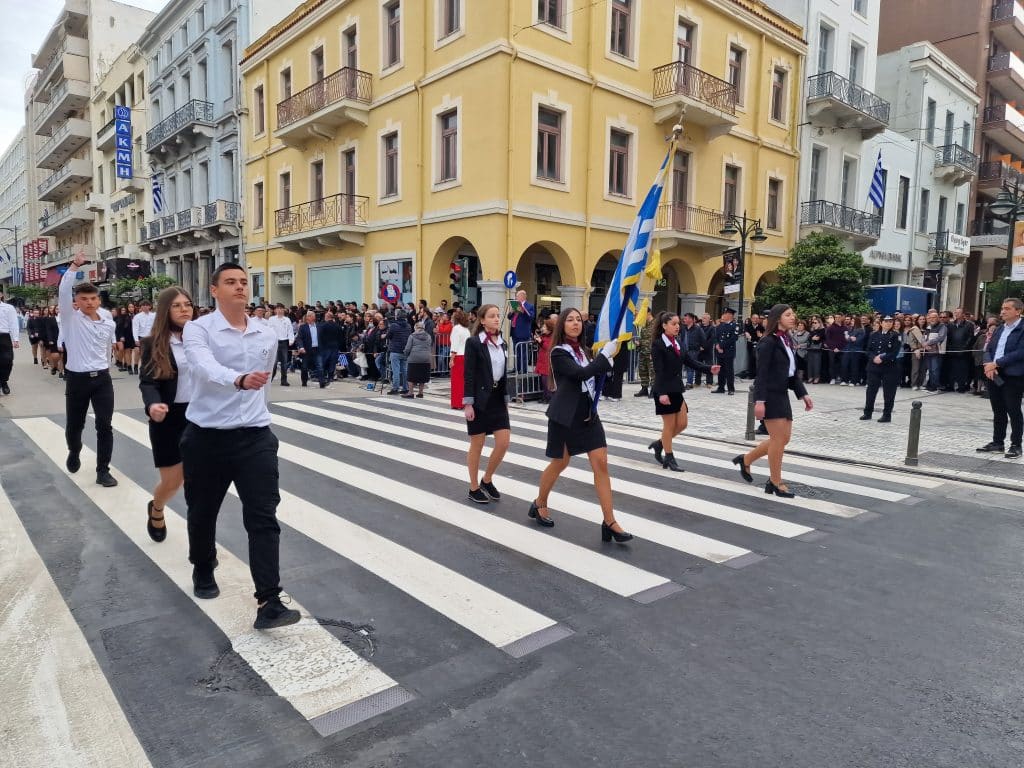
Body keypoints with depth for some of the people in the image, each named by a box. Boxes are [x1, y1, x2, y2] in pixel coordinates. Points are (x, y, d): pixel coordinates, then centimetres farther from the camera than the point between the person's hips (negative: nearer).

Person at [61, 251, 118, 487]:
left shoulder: (108, 322, 5)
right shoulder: (71, 318, -5)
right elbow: (63, 292, -20)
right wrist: (74, 266, -26)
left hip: (102, 379, 2)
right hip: (77, 379, -2)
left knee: (104, 426, -4)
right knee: (74, 425, 13)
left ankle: (103, 470, 4)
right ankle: (74, 453, 44)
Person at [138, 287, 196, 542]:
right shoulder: (154, 343, -4)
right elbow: (147, 382, -11)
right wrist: (153, 405, -31)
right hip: (169, 418, -1)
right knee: (172, 482, 6)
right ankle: (155, 511, 42)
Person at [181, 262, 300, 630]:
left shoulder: (268, 335, 5)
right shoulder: (198, 329, -8)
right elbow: (206, 366, -30)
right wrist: (239, 380, -49)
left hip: (254, 437, 2)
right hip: (205, 437, -1)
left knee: (264, 518, -7)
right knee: (202, 513, 17)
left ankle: (269, 603, -6)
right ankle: (203, 572, 45)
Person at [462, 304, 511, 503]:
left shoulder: (503, 344, 9)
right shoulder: (473, 342, -10)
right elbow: (468, 375, -13)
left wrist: (506, 399, 13)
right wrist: (468, 403, -17)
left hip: (497, 397, 6)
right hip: (480, 398, -6)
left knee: (504, 442, 1)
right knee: (477, 445, 5)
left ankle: (487, 480, 23)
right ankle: (474, 488, 19)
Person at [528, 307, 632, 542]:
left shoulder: (582, 350, 10)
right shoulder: (559, 352, -12)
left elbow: (593, 375, 16)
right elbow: (581, 374, -26)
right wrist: (606, 353, -25)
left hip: (588, 413, 6)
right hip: (565, 415, -6)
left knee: (601, 463, -5)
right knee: (559, 463, 9)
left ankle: (609, 522, -2)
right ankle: (539, 504, 36)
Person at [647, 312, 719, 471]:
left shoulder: (679, 342, 9)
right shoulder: (657, 344, -12)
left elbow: (690, 361, 4)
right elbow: (658, 370, -17)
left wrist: (709, 368, -11)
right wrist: (661, 393, -23)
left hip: (677, 389, 7)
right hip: (664, 390, -7)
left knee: (682, 424, 9)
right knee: (669, 424, 1)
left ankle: (659, 444, 28)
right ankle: (669, 458, 15)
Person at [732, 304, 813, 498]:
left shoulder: (788, 341, 13)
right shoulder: (769, 342, -12)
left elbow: (792, 372, 17)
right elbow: (762, 373, -17)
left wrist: (803, 394, 9)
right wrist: (759, 400, -23)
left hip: (782, 394, 9)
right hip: (769, 394, -9)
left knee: (783, 438, 10)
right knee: (778, 439, -5)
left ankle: (745, 460, 25)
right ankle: (776, 483, 7)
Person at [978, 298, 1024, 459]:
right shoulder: (999, 329, 15)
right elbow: (988, 349, 12)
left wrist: (996, 363, -16)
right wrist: (989, 365, -7)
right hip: (994, 375, 7)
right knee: (998, 411, 13)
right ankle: (997, 442, 21)